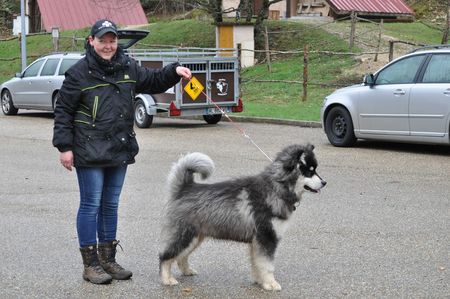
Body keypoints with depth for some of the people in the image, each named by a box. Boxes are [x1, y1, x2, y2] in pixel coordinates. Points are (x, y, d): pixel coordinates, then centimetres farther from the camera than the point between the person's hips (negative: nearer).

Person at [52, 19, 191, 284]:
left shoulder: (128, 68, 7)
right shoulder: (79, 73, -8)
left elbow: (154, 81, 20)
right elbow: (63, 111, -6)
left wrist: (175, 71, 1)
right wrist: (64, 147, -10)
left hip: (120, 150, 6)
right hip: (90, 152, -6)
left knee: (111, 205, 14)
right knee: (91, 205, -1)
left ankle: (108, 260, 25)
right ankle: (90, 265, 7)